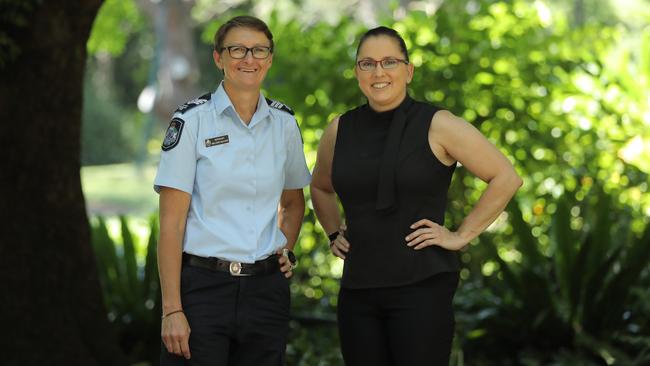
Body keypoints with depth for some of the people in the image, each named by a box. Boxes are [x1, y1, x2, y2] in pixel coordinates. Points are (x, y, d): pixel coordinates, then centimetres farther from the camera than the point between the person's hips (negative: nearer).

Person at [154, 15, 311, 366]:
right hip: (203, 285, -4)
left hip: (267, 288, 4)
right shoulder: (192, 119, -6)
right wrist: (172, 310, -14)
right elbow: (171, 222, -9)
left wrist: (286, 250, 6)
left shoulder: (284, 122, 7)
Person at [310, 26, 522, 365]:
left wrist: (462, 235, -6)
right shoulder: (340, 130, 9)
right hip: (358, 288, 5)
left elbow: (506, 178, -4)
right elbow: (320, 187, 29)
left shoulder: (436, 126, -4)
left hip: (422, 286, -5)